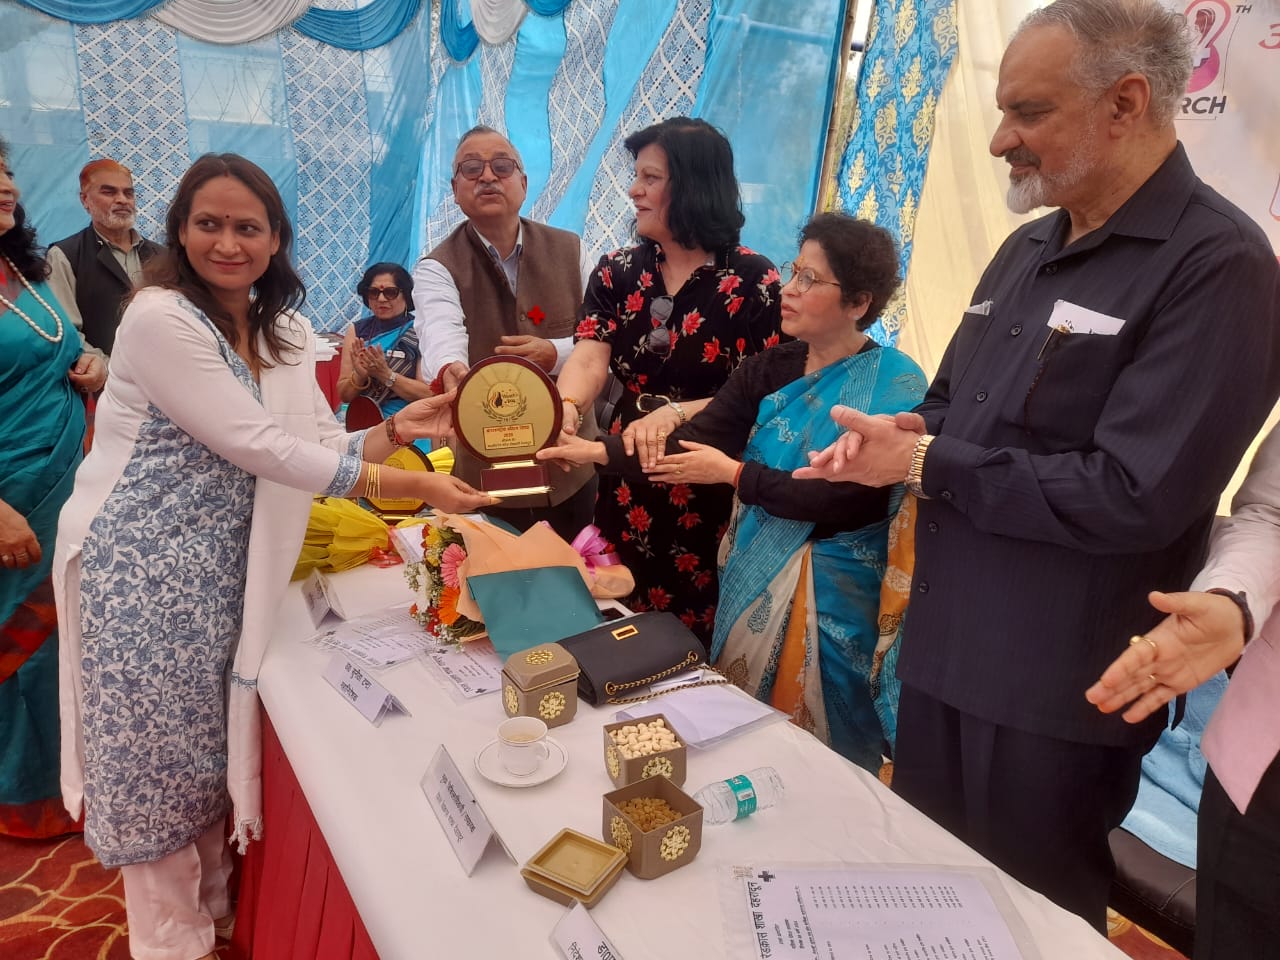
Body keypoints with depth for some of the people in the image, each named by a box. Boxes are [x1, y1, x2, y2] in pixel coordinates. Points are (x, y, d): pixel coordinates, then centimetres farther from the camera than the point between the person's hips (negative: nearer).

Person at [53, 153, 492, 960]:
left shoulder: (285, 333, 5)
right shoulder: (161, 319, -18)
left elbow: (323, 449, 4)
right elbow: (263, 448, -23)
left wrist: (396, 430, -14)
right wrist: (406, 487, -24)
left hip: (225, 568, 6)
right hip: (146, 566, -6)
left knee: (213, 737, 17)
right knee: (159, 747, 7)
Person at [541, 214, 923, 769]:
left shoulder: (895, 386, -13)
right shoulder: (770, 370, 2)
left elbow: (848, 500, -23)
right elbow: (691, 443, -6)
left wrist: (734, 473, -19)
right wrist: (598, 451, -17)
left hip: (833, 597, -5)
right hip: (752, 581, 5)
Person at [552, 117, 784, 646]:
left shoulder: (754, 281, -8)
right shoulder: (617, 271, 4)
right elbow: (589, 357, -11)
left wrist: (676, 412, -26)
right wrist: (566, 408, -32)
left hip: (714, 496, -3)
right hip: (628, 488, 4)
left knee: (698, 642, 9)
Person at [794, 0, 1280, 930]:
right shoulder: (1028, 248, 10)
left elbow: (1133, 498, -25)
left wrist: (925, 463, -18)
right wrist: (903, 428, -6)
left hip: (1058, 693, -7)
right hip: (944, 650, 8)